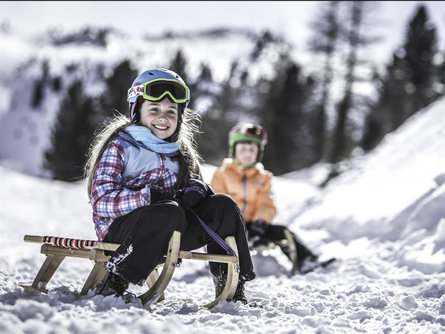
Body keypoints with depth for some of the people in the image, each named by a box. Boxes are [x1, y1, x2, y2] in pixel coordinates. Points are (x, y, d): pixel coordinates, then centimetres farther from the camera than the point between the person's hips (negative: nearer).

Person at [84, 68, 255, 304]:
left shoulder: (178, 154, 16)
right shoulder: (120, 147, -4)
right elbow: (102, 201, -14)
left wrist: (194, 191, -10)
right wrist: (151, 197, -24)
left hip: (167, 235, 6)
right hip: (119, 229, -6)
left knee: (224, 205, -11)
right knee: (170, 214, -36)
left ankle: (232, 289, -8)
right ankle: (112, 285, -29)